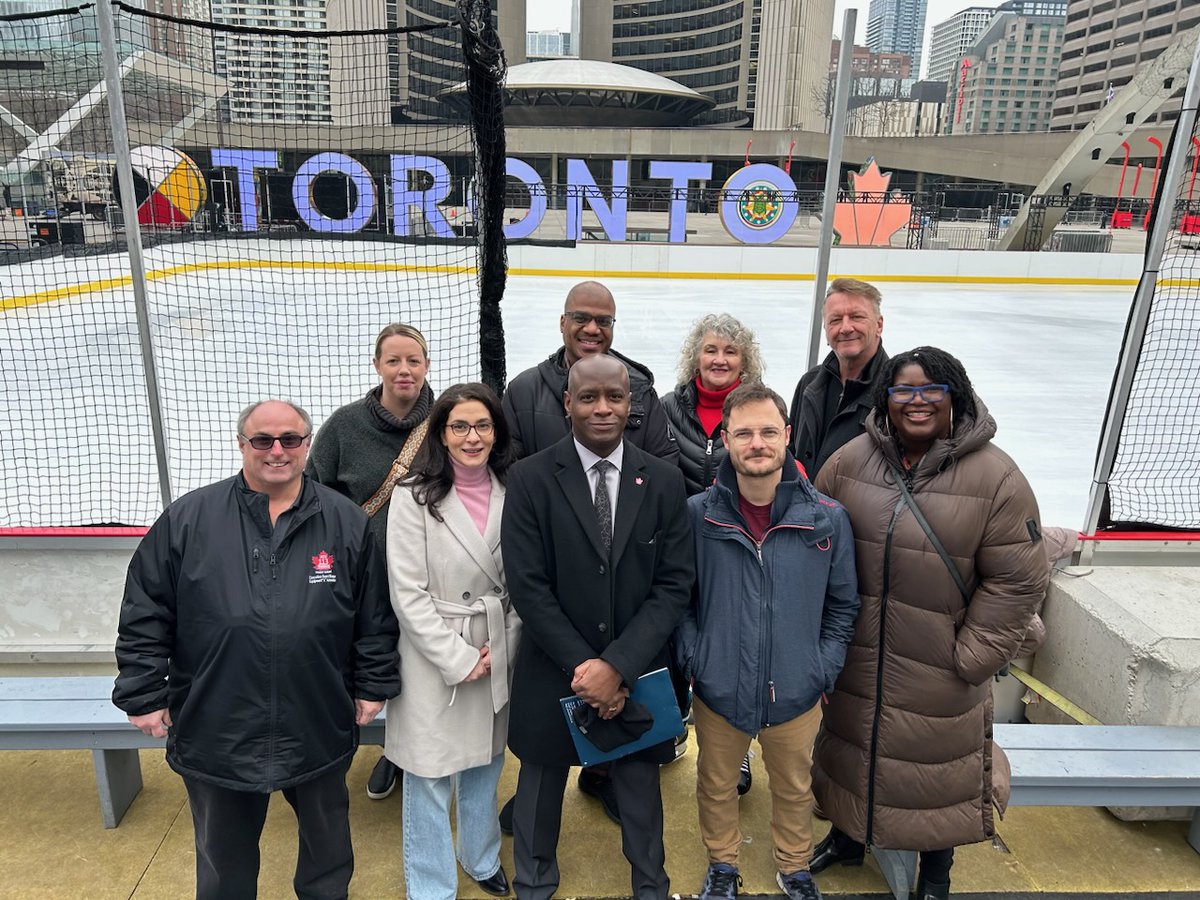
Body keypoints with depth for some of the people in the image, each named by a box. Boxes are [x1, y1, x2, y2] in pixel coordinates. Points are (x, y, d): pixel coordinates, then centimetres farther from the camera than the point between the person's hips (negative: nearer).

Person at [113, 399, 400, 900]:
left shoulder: (346, 522, -4)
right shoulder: (187, 520, -6)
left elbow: (375, 618, 1)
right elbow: (144, 615, -1)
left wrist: (372, 686, 1)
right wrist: (144, 696, -1)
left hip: (320, 728, 1)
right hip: (215, 730, 0)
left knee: (327, 838, 22)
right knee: (225, 857, 21)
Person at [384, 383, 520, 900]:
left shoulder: (509, 492, -1)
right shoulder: (415, 497, -14)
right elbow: (408, 595, -14)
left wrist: (502, 645, -4)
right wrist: (458, 658, -15)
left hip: (497, 655, 4)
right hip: (436, 657, -4)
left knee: (485, 766, 21)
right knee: (430, 778, 8)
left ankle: (482, 858, 46)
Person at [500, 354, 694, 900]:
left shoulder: (664, 481, -5)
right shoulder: (530, 479, -10)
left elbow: (674, 585, -7)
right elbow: (528, 586, -12)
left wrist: (618, 665, -16)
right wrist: (581, 665, -15)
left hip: (637, 673, 1)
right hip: (553, 672, -1)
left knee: (640, 784, 18)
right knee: (542, 781, 20)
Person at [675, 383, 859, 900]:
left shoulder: (827, 519, -8)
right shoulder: (697, 515, -11)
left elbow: (842, 606, 3)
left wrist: (823, 671, -1)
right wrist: (692, 662, -7)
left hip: (797, 694, 1)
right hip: (717, 690, 0)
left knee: (795, 788, 22)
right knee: (716, 785, 20)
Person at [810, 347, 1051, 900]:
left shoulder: (995, 476, -13)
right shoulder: (850, 461, -5)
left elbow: (1017, 580, -11)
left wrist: (972, 658, -13)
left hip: (940, 668, -2)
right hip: (858, 656, 3)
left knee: (938, 763, 14)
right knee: (853, 746, 21)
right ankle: (848, 837, 49)